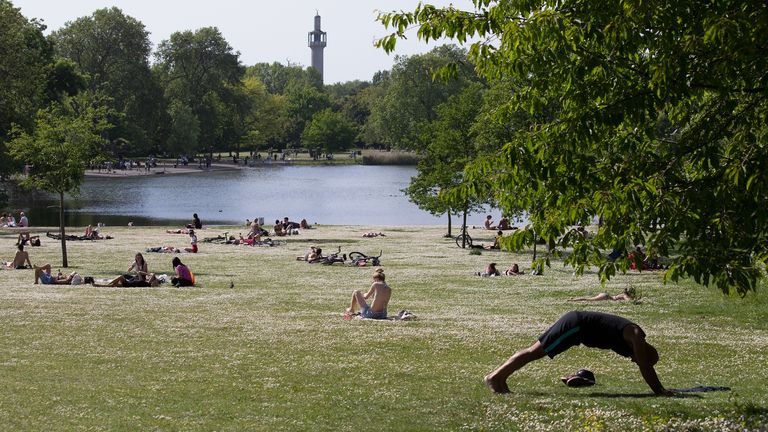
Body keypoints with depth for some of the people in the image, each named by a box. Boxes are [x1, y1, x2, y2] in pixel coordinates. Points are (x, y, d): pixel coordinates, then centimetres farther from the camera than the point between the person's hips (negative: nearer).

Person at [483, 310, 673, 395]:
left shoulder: (635, 335, 14)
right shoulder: (635, 337, -12)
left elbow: (644, 366, 22)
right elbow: (644, 368, -14)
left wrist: (660, 389, 22)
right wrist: (660, 391, -8)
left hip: (577, 324, 9)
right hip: (575, 325, -9)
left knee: (536, 351, 11)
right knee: (535, 351, -8)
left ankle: (500, 376, 15)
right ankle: (494, 377, -8)